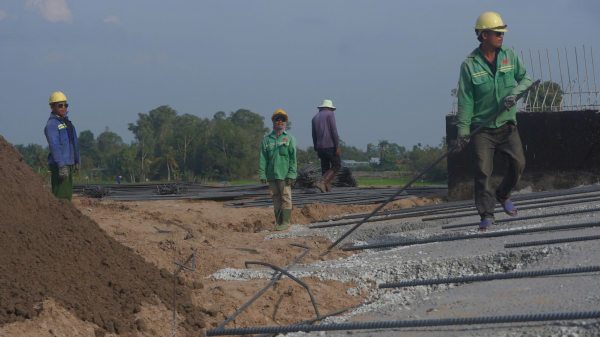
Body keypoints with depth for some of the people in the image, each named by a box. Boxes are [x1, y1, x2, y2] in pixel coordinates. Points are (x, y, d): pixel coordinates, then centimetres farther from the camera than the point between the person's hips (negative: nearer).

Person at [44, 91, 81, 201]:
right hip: (58, 164, -9)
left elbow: (74, 144, 23)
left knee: (68, 195, 12)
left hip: (70, 163, 9)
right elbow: (54, 146, -18)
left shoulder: (67, 121, 16)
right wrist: (61, 165, -24)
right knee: (61, 196, -12)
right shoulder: (52, 124, -11)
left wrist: (77, 161, 21)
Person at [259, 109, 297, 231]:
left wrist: (291, 174, -10)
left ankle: (286, 222, -2)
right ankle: (278, 223, 11)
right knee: (276, 199, 7)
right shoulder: (267, 139, 12)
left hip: (284, 175, -3)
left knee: (286, 198, -5)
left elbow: (293, 158, -1)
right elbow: (263, 158, 9)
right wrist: (262, 175, 1)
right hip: (272, 175, 4)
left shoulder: (289, 139, 4)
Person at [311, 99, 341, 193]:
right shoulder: (330, 114, -2)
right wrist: (337, 146, -12)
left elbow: (314, 135, 18)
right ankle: (322, 182, -18)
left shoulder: (315, 117, 17)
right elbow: (334, 131, -11)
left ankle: (328, 189, 2)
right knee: (336, 166, -1)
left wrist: (316, 148, 22)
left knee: (325, 168, 9)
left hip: (320, 147, 6)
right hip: (330, 146, -6)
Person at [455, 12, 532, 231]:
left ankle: (503, 195, 19)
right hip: (481, 128, -3)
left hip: (507, 124, 3)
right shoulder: (469, 65, -5)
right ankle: (487, 216, -1)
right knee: (483, 171, -10)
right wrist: (462, 129, -10)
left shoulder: (509, 56, 4)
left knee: (518, 164, -9)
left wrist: (514, 93, -15)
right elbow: (465, 100, -5)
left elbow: (525, 78, 7)